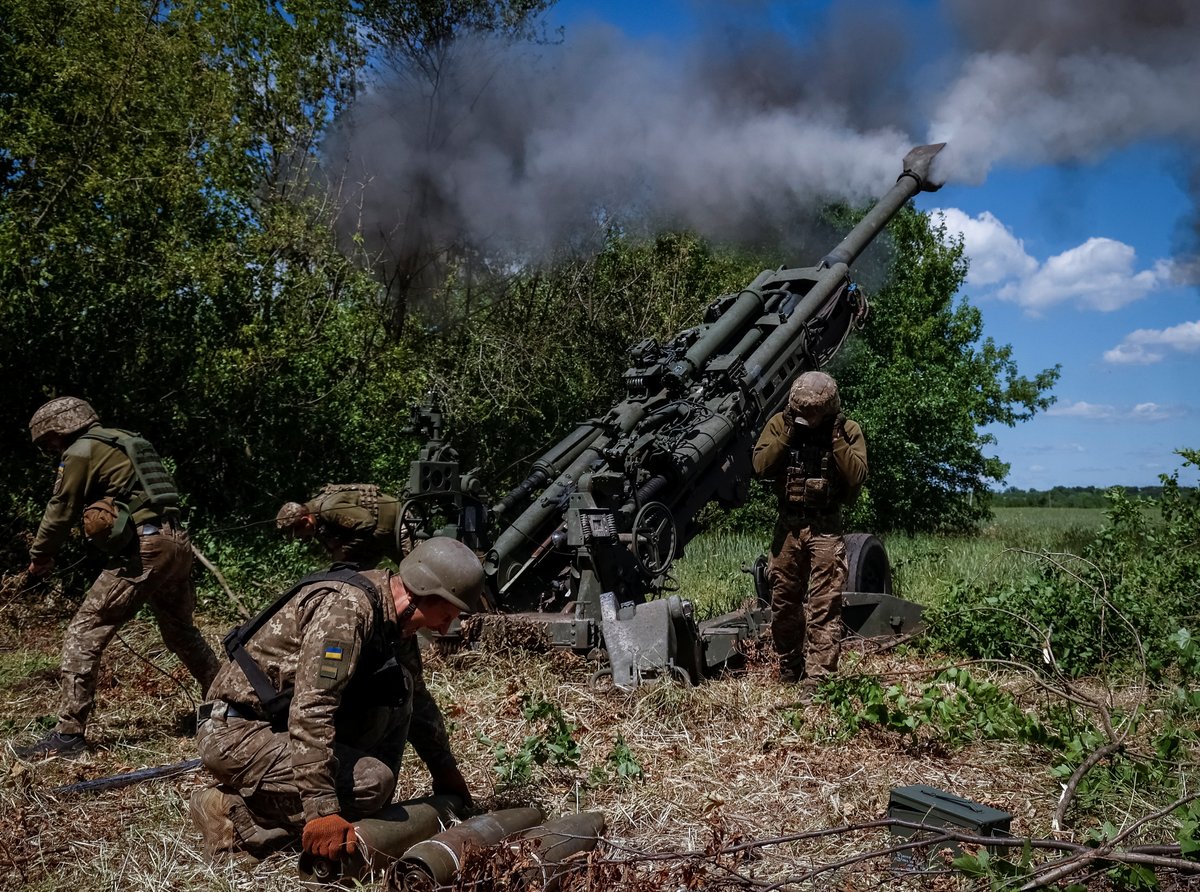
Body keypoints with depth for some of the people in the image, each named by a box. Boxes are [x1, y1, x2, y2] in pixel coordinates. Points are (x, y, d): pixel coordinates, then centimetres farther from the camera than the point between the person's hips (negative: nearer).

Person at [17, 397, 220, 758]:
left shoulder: (81, 451, -2)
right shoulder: (126, 443, 22)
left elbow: (61, 512, 3)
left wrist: (39, 557, 18)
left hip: (141, 551, -8)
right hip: (177, 544, 8)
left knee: (83, 636, -2)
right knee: (181, 632, 25)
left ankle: (69, 734, -3)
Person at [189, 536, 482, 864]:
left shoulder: (395, 619, 5)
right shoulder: (346, 607, -25)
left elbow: (417, 699, 20)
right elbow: (310, 710, -32)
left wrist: (445, 770, 24)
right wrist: (322, 810, -32)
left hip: (279, 724, 9)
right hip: (234, 735, -9)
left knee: (397, 689, -1)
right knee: (373, 782, -23)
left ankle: (369, 817, 4)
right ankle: (234, 813, -11)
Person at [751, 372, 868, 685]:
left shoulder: (847, 430, -4)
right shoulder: (780, 423, -1)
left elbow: (857, 476, -14)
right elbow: (760, 465, -12)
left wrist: (836, 438, -19)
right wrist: (788, 433, -17)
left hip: (826, 527, -3)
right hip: (788, 525, 3)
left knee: (824, 606, -7)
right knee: (784, 602, 11)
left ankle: (818, 679, -7)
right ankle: (789, 670, 27)